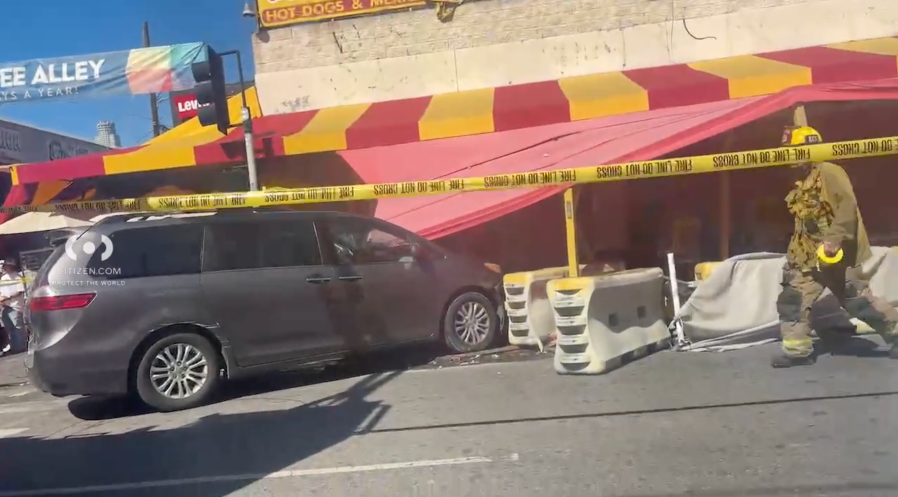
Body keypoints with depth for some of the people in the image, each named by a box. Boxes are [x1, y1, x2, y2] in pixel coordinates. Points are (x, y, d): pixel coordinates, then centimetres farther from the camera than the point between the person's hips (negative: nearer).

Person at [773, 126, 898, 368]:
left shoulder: (829, 172, -11)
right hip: (812, 255, 8)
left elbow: (848, 207, -23)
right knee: (792, 297, 0)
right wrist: (794, 253, 16)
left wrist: (835, 239, -29)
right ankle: (797, 349, 6)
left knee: (858, 300, 1)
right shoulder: (801, 186, 15)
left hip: (841, 253, -8)